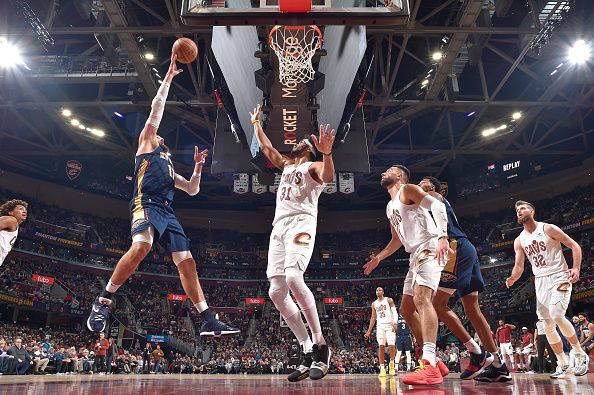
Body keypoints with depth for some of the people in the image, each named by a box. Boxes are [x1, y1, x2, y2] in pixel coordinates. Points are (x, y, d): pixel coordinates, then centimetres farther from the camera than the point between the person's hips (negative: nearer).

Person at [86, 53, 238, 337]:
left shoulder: (168, 166, 36)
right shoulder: (146, 145, 20)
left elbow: (192, 190, 34)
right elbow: (157, 108, 13)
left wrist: (198, 167, 22)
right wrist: (168, 76, 16)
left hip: (167, 212, 7)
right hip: (147, 204, -7)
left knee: (187, 263, -2)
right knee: (141, 246, -35)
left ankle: (208, 322, -3)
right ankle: (103, 302, -23)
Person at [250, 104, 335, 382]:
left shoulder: (312, 166, 7)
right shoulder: (286, 165, 30)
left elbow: (329, 177, -17)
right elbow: (265, 147, 41)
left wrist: (327, 152, -34)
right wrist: (256, 122, 48)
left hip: (301, 223, -8)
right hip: (279, 226, 8)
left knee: (293, 278, -31)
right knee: (276, 291, -4)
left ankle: (321, 347, -20)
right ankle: (309, 353, 0)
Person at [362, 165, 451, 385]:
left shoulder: (408, 189, 0)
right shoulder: (390, 207, 26)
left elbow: (438, 206, -16)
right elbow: (397, 240, 34)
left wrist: (443, 237, -30)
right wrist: (378, 258, 28)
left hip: (429, 249, -10)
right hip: (416, 255, 10)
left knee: (422, 298, -27)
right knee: (406, 309, 8)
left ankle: (429, 366, -34)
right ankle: (434, 363, 13)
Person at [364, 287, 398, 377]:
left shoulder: (389, 300, 3)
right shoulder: (374, 304, 14)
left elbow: (395, 312, -5)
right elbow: (373, 318, 16)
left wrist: (395, 323, -21)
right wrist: (369, 331, 11)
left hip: (390, 325, -3)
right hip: (380, 326, 3)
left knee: (392, 345, -10)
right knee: (381, 346, -5)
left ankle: (391, 364, 13)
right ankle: (382, 368, -4)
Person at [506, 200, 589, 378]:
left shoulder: (548, 229, -5)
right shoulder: (519, 241, 8)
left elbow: (574, 246, -5)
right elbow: (519, 267, 8)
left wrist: (577, 268, -19)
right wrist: (513, 278, -13)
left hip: (559, 277, -6)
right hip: (540, 282, 6)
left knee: (557, 316, -22)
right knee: (548, 325, 3)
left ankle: (580, 355, 0)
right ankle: (563, 366, 15)